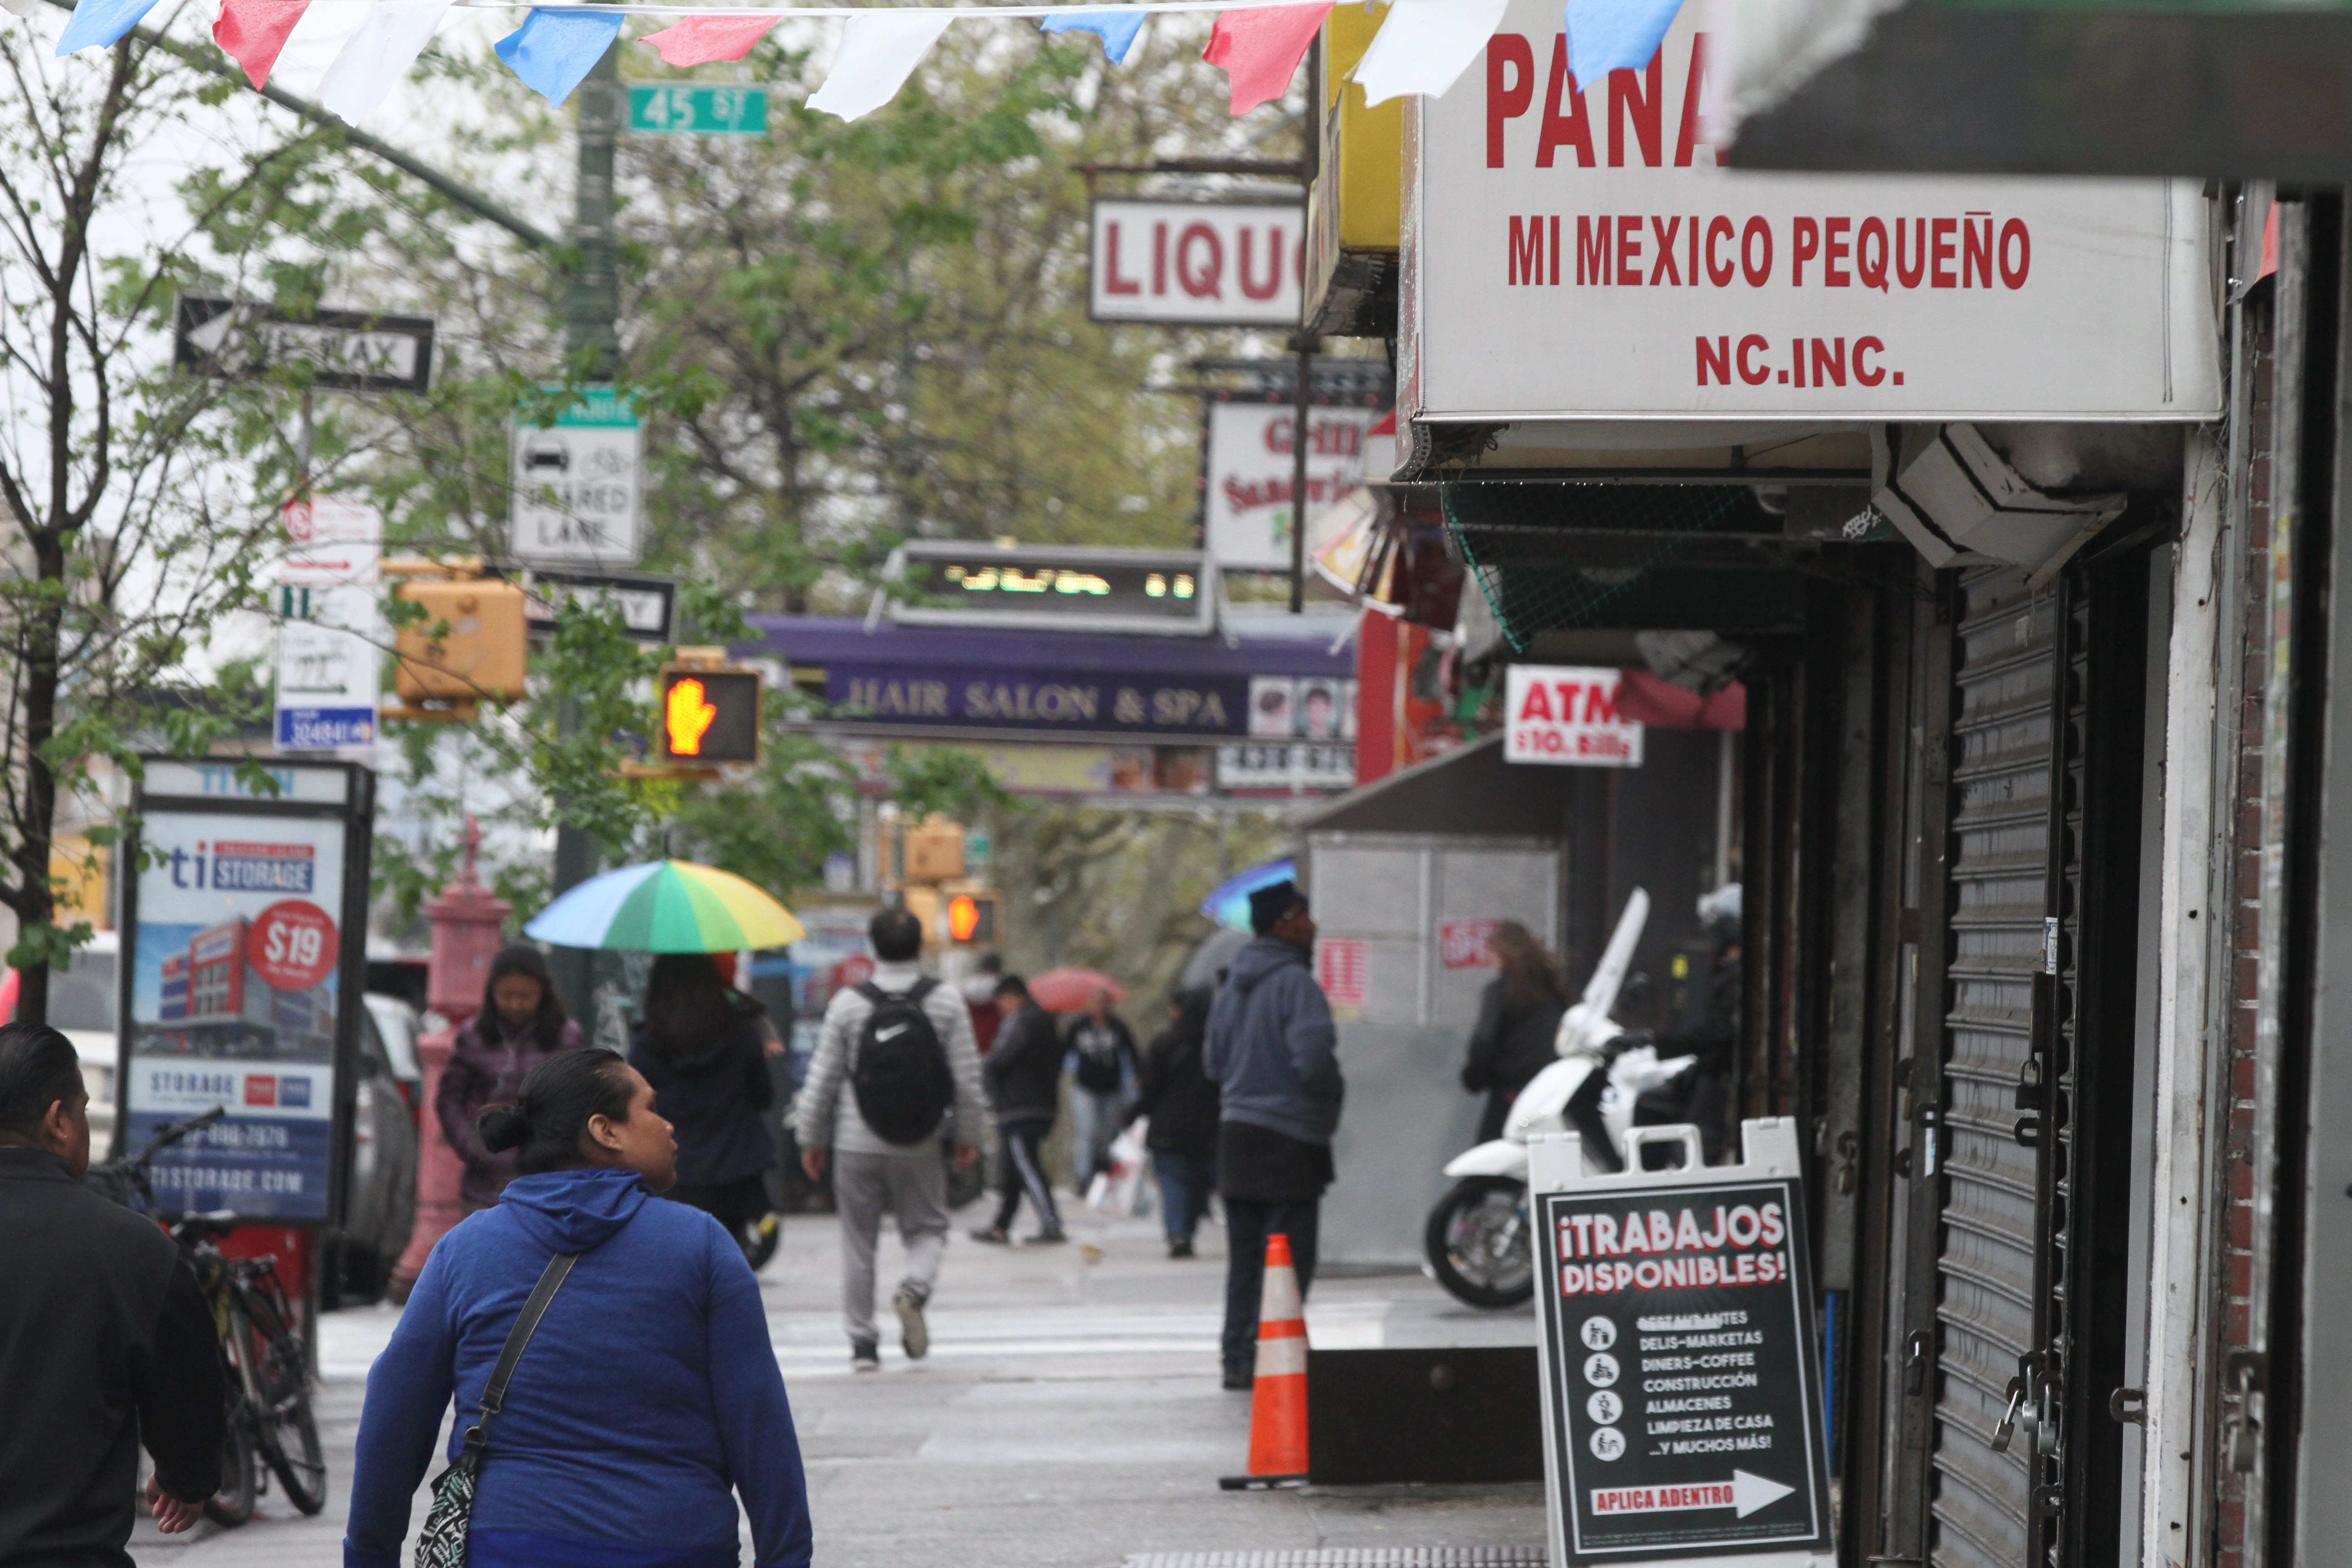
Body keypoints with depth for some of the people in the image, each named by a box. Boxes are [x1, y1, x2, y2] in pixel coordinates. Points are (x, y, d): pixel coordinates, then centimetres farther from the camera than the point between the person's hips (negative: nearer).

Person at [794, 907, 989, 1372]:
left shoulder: (848, 1003, -4)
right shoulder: (947, 1001, -2)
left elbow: (823, 1077, 0)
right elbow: (967, 1077, 0)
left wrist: (811, 1140, 10)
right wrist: (968, 1137, 11)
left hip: (856, 1142, 0)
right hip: (919, 1144, 0)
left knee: (858, 1242, 8)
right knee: (927, 1228, 14)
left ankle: (863, 1343, 10)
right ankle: (915, 1289, -16)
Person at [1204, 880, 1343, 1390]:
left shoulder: (1231, 989, 12)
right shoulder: (1295, 984, -16)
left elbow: (1213, 1062, 16)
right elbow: (1314, 1059, -24)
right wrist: (1333, 1096, -6)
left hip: (1238, 1136, 8)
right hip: (1290, 1138, -8)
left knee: (1244, 1259, 14)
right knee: (1286, 1258, -4)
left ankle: (1238, 1359, 17)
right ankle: (1265, 1358, -7)